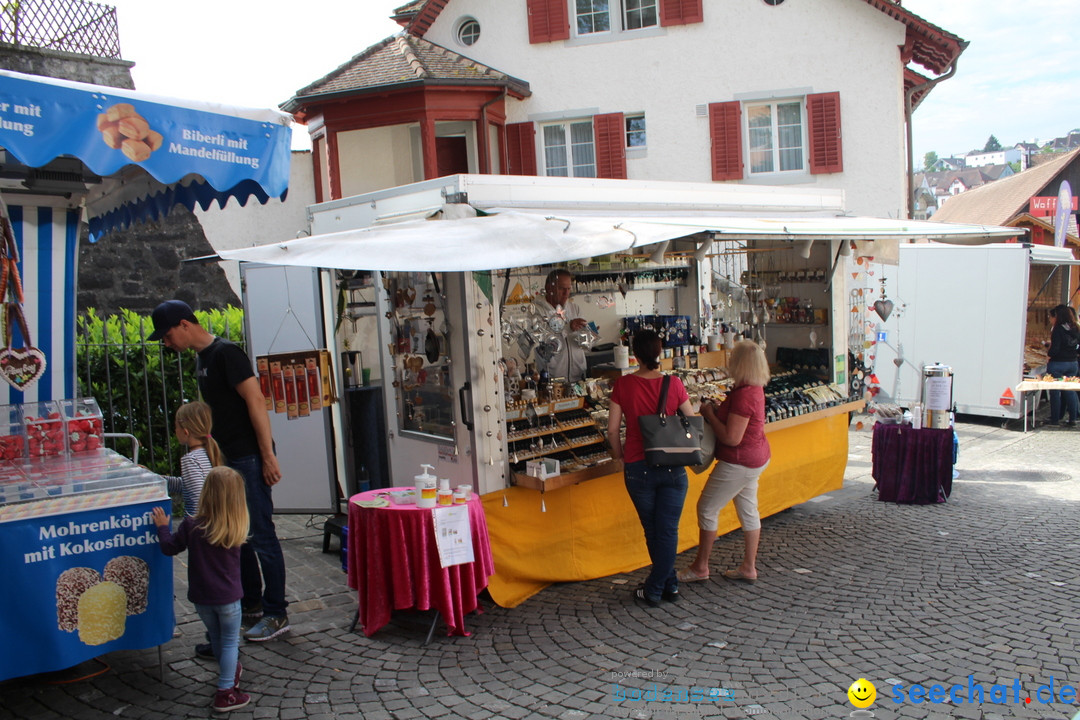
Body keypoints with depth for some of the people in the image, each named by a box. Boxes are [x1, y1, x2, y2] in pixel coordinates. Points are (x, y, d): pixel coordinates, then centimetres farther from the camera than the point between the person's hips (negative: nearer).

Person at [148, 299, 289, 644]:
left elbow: (256, 403, -20)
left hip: (250, 458, -10)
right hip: (229, 459, 10)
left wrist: (268, 457, -22)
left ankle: (277, 614, 5)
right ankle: (252, 603, 29)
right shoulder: (202, 358, 13)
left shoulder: (226, 354, -16)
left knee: (260, 535, -4)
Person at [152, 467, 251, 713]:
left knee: (216, 638, 23)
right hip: (228, 597, -2)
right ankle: (225, 693, 11)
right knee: (230, 642, 11)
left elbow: (169, 547, -2)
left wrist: (162, 526, 13)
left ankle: (230, 671, 45)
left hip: (200, 597, 2)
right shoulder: (237, 529, -13)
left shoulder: (191, 526, -15)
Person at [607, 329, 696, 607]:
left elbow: (613, 430, -4)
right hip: (673, 468, 0)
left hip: (638, 467, 0)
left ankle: (654, 591, 24)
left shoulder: (623, 385, -8)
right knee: (668, 531, 10)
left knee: (652, 531, 15)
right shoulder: (674, 384, -7)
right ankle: (667, 586, 17)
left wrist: (621, 458, 12)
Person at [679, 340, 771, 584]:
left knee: (707, 508, 3)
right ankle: (749, 568, 25)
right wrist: (716, 411, 0)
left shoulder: (743, 395, -27)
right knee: (748, 511, 16)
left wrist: (709, 415, -17)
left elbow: (731, 438, -27)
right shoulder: (755, 388, 4)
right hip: (755, 457, 10)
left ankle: (700, 567, 14)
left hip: (739, 461, -10)